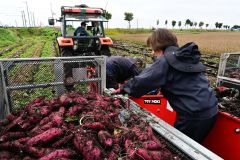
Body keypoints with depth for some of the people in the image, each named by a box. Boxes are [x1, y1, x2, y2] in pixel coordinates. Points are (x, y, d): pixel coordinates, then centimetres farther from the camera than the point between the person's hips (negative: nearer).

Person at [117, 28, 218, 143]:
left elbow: (141, 82, -16)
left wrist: (123, 88, 2)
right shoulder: (188, 55, 12)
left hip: (194, 115, -8)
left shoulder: (166, 60, -13)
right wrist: (164, 88, 21)